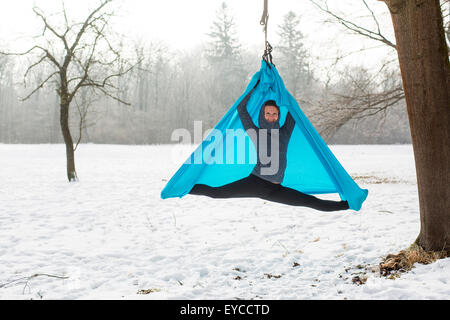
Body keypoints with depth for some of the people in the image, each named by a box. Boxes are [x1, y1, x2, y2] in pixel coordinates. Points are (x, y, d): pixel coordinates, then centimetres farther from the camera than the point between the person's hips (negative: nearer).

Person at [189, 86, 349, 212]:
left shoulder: (284, 133, 12)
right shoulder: (256, 133, 5)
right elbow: (241, 109, 4)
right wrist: (255, 88, 9)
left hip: (275, 189, 3)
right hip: (255, 182, -3)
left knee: (312, 202, 2)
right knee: (216, 193, -16)